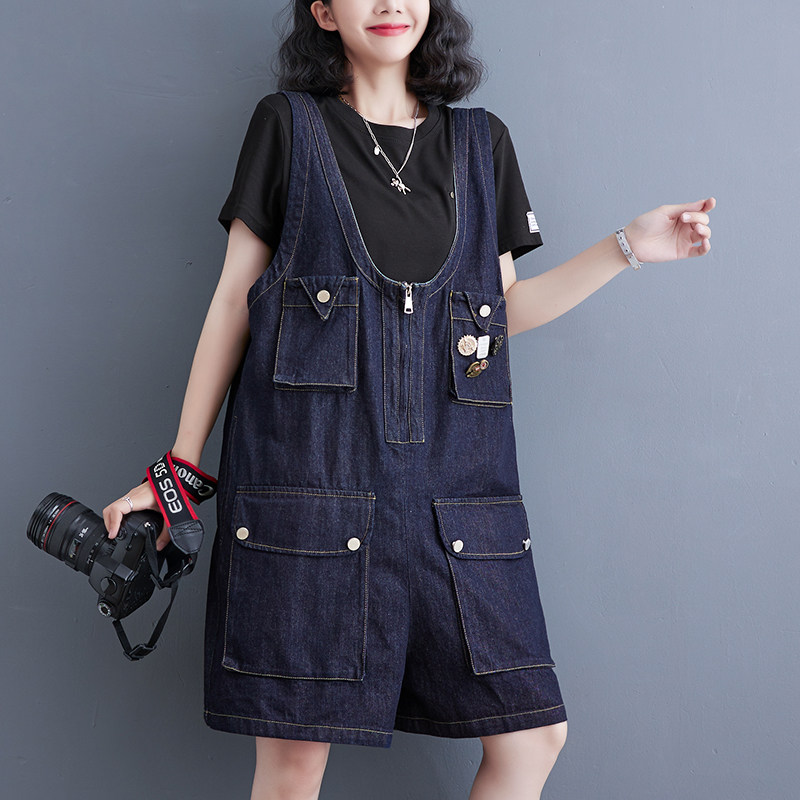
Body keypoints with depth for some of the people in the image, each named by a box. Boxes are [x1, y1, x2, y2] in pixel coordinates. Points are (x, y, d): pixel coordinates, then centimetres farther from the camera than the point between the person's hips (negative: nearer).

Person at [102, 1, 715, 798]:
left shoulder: (482, 141, 16)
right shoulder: (287, 125, 8)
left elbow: (505, 309, 18)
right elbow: (233, 300, 7)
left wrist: (628, 247, 9)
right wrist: (179, 470, 6)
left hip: (450, 482, 3)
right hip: (308, 474, -3)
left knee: (534, 735, 2)